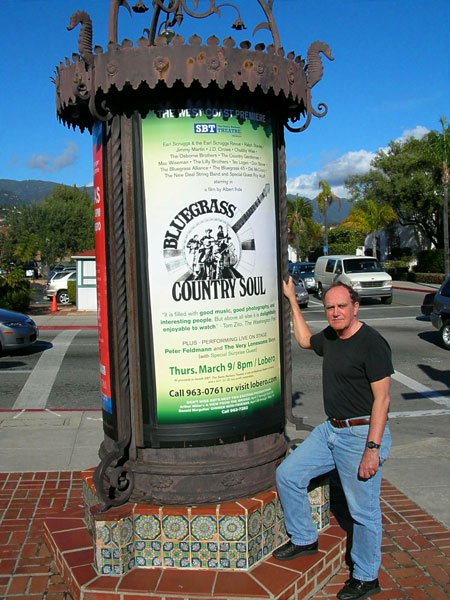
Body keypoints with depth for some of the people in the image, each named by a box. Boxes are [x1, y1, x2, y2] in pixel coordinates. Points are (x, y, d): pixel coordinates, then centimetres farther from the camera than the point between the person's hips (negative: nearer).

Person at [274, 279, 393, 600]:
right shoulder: (329, 337, 8)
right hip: (331, 430, 8)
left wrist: (372, 448, -22)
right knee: (287, 474, 11)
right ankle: (304, 539, 30)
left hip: (362, 434, -8)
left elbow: (382, 398, -18)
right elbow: (304, 339, 31)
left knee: (363, 510, 3)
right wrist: (292, 300, 29)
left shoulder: (371, 342, -16)